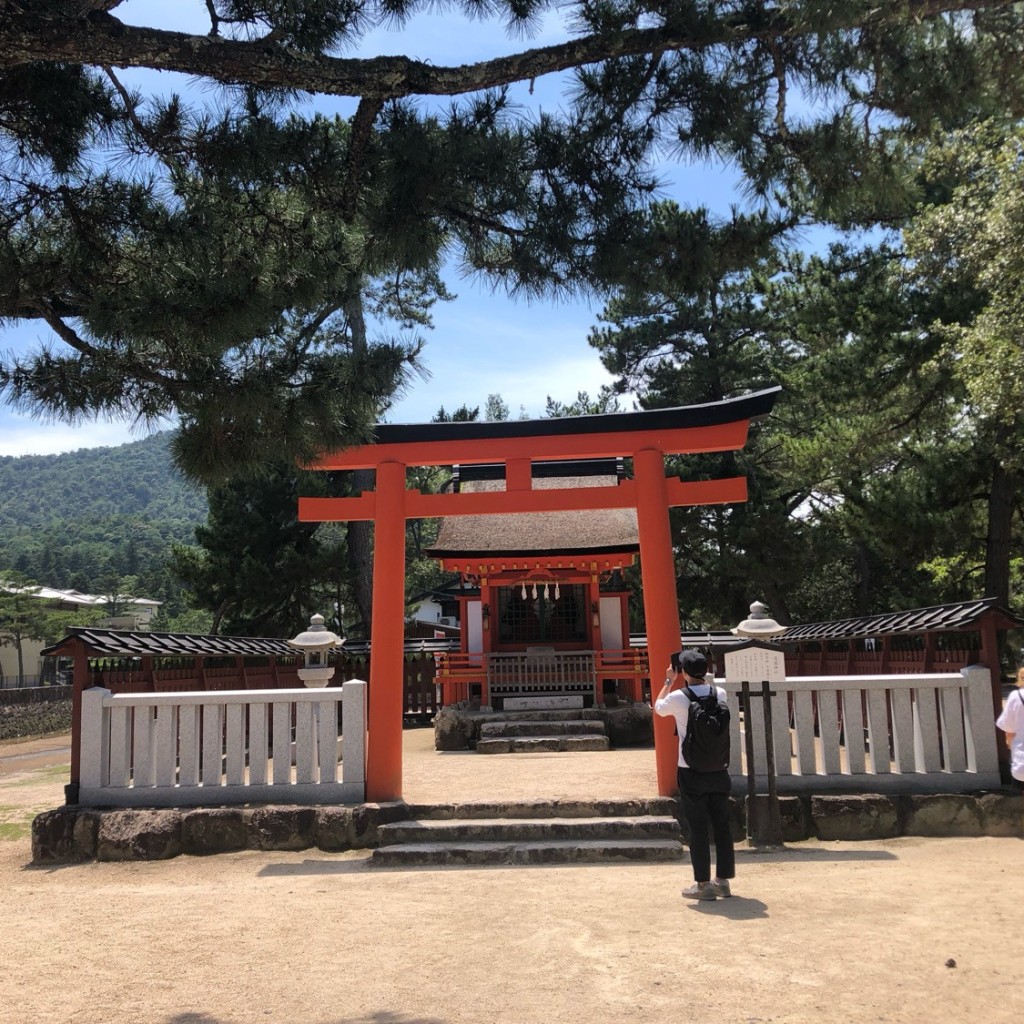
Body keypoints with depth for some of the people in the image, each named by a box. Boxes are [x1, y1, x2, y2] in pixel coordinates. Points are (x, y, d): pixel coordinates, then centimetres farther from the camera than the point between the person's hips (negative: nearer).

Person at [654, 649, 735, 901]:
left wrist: (669, 681, 21)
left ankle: (704, 884, 7)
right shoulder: (719, 694, -1)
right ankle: (723, 880, 19)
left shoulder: (678, 698, -10)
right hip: (718, 770, 4)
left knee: (698, 828, 3)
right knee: (722, 825, 11)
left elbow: (658, 708, 12)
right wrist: (700, 677, 29)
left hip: (692, 772, -4)